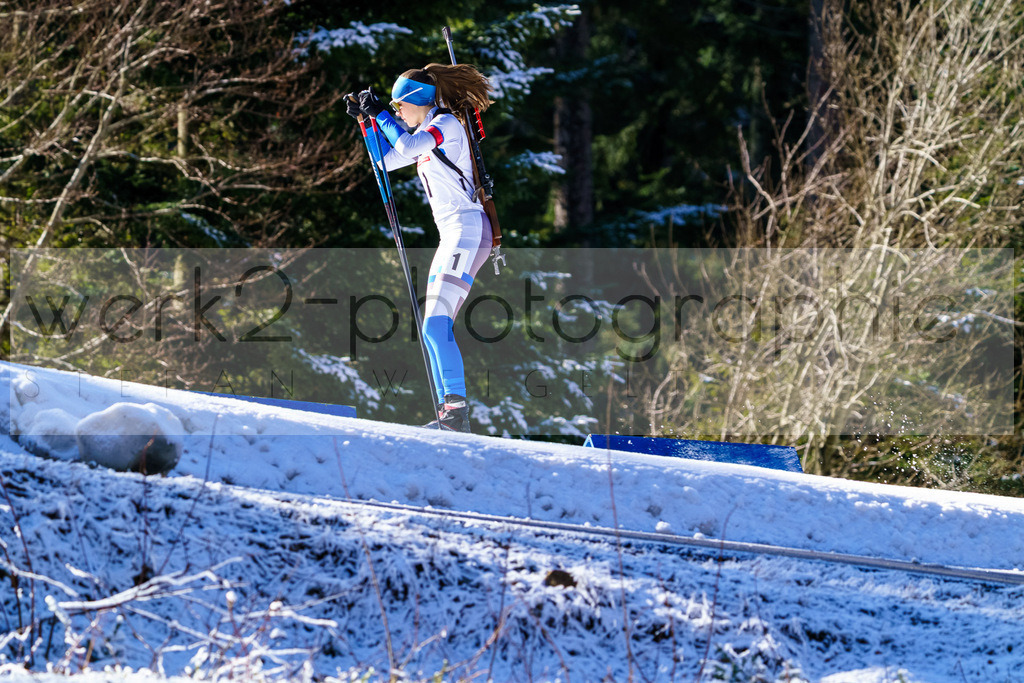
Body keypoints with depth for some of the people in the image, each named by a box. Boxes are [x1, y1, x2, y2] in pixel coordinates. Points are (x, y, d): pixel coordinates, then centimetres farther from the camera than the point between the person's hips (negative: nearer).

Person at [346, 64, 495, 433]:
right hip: (452, 236, 10)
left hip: (467, 230, -10)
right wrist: (367, 118, 20)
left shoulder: (447, 124, -7)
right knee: (433, 330, 6)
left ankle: (456, 408, -25)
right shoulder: (427, 134, 20)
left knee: (437, 325, -19)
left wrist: (381, 113, -10)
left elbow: (407, 147, -22)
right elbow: (388, 160, 27)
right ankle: (448, 415, 6)